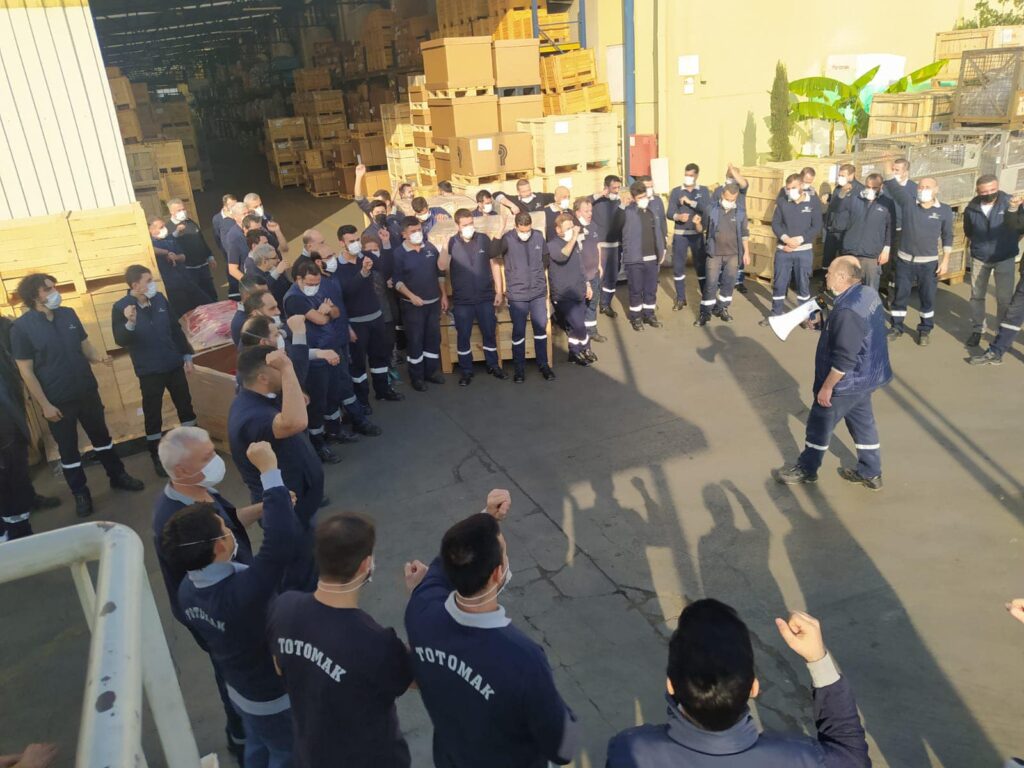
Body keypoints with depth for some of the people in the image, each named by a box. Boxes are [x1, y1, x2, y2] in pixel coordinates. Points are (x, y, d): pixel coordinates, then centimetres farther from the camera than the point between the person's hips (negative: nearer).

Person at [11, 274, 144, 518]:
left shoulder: (68, 314, 0)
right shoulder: (21, 327, -14)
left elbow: (85, 346, 10)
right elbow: (26, 371, -12)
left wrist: (98, 356, -14)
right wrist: (45, 405, -14)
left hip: (87, 391, 4)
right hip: (57, 400, -4)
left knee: (102, 437, 18)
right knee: (68, 449, 10)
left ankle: (118, 476, 35)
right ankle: (81, 493, 25)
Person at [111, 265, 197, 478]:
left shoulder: (159, 299, -2)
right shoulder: (121, 307, -13)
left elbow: (175, 328, 7)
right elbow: (121, 341, -19)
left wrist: (187, 356, 8)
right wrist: (130, 323, -37)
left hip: (174, 365, 4)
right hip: (149, 371, -4)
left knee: (185, 407, 14)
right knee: (153, 415, 6)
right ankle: (156, 456, 20)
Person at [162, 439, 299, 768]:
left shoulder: (187, 590, -17)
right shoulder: (241, 592, -44)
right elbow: (285, 543, -55)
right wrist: (269, 471, -51)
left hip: (239, 689, 7)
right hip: (275, 697, -6)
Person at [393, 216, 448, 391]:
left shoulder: (430, 248, 3)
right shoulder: (399, 253, -10)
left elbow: (439, 273, 11)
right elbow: (396, 280, -10)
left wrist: (444, 295, 10)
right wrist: (411, 296, -21)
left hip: (434, 302, 5)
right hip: (413, 305, -5)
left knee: (434, 337, 12)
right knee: (415, 340, 3)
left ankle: (432, 371, 27)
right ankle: (417, 377, 15)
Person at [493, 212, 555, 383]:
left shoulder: (539, 236, -1)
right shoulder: (507, 239, -12)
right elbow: (491, 253, -29)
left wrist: (545, 285, 14)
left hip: (538, 292, 3)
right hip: (517, 295, -3)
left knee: (541, 328, 9)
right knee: (518, 331, 5)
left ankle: (544, 365, 23)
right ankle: (519, 368, 19)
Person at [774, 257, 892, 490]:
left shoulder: (847, 311, -31)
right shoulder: (869, 293, 0)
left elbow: (844, 359, -29)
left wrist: (827, 386, -19)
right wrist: (825, 324, 12)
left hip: (847, 382, -9)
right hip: (866, 376, 9)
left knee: (819, 424, 9)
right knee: (862, 422, 21)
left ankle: (806, 469, 26)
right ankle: (870, 473, 34)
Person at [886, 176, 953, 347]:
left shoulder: (944, 210, -3)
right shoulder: (908, 203, -5)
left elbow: (947, 236, 3)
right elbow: (895, 188, -12)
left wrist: (945, 259, -2)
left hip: (929, 262, 0)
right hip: (904, 260, 0)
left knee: (927, 298, 8)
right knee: (900, 295, 9)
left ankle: (925, 330, 23)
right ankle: (897, 327, 24)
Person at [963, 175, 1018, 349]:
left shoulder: (1010, 203, -17)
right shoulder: (971, 208, -10)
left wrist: (1010, 243, 4)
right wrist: (980, 244, 12)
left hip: (1005, 259, -2)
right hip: (979, 259, 2)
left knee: (1004, 299, 1)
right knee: (977, 296, 9)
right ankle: (977, 329, 23)